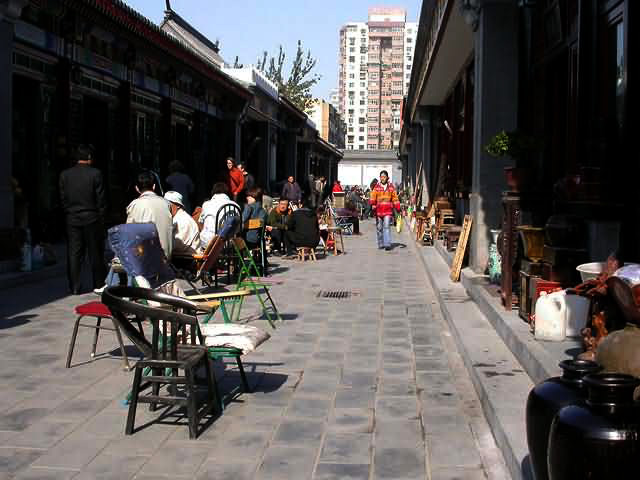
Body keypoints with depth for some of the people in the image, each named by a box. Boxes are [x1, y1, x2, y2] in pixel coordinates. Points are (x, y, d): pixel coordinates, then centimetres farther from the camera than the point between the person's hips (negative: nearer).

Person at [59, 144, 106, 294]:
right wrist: (101, 218, 3)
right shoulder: (95, 174, -9)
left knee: (73, 255, 6)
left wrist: (69, 213, 15)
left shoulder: (65, 175, 2)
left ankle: (74, 288, 7)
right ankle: (98, 286, 15)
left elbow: (63, 199, 5)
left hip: (72, 220, 3)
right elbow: (101, 199, -7)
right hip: (92, 219, -3)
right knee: (95, 254, 8)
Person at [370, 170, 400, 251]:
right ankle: (381, 244, 17)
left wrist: (398, 208, 10)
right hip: (378, 210, 1)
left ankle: (387, 244, -16)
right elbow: (373, 196, -2)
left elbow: (395, 198, 13)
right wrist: (373, 205, -18)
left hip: (388, 210, -1)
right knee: (379, 228, 6)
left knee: (387, 227, -12)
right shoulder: (376, 187, 7)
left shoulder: (391, 187, 9)